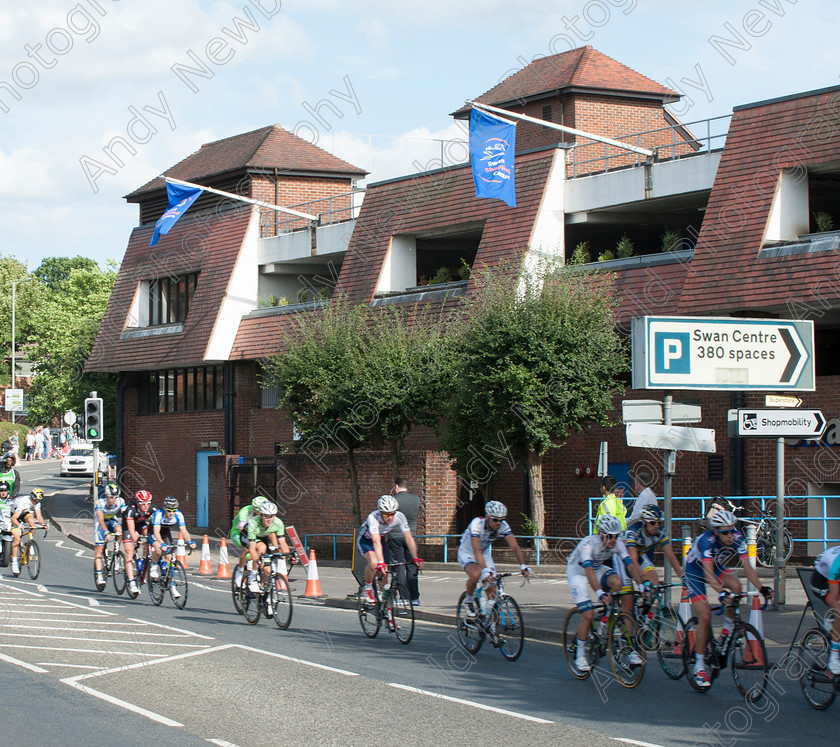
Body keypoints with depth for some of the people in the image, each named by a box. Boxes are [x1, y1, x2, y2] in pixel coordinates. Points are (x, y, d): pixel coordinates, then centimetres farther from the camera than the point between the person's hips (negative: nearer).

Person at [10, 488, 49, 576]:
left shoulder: (37, 503, -18)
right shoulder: (23, 502, -36)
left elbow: (39, 516, -20)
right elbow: (14, 518, -40)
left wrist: (44, 524, -39)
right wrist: (18, 525, -58)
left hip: (25, 514, 5)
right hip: (13, 514, -5)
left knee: (31, 520, -30)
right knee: (17, 538, -19)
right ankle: (14, 562, -16)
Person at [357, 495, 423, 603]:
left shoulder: (400, 517, -26)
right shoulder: (373, 517, -38)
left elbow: (409, 538, -24)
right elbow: (376, 542, -46)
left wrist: (415, 558, -32)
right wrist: (381, 562, -55)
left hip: (382, 539, 5)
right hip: (365, 540, -5)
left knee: (384, 572, -1)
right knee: (374, 562, -32)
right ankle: (368, 588, -7)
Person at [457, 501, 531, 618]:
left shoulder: (503, 526, -21)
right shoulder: (477, 524, -35)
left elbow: (515, 546, -27)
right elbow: (476, 551, -44)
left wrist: (523, 566, -43)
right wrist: (485, 570, -57)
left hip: (485, 553, 4)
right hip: (467, 553, -4)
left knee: (492, 591, -7)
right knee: (476, 575, -34)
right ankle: (469, 601, -6)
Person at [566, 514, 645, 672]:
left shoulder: (618, 544, -20)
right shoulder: (588, 543, -35)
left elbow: (631, 565, -24)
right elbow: (589, 571, -46)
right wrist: (599, 593, -58)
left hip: (598, 568, 5)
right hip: (577, 572, -5)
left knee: (616, 583, -28)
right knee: (588, 615, -17)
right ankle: (580, 654, 2)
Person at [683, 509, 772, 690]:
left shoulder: (737, 538, -21)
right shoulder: (707, 541, -35)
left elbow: (747, 566, -25)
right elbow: (708, 573, -45)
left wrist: (761, 587, -39)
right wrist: (721, 592, -60)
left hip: (716, 566, 5)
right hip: (694, 571, -5)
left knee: (735, 586, -28)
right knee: (705, 617, -17)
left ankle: (728, 629, -6)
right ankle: (699, 667, -4)